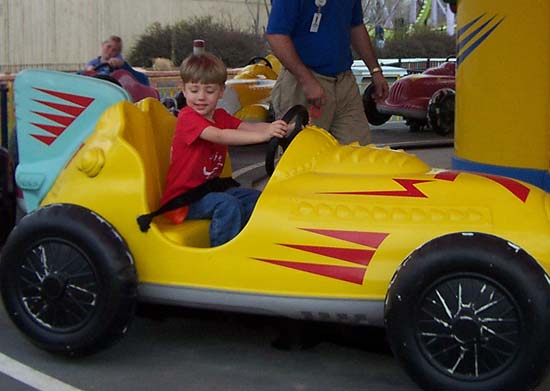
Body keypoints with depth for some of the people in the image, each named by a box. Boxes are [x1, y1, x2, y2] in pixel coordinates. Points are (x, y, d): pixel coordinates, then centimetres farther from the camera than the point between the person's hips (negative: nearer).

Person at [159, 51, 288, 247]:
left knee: (257, 199, 2)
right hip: (183, 198, -8)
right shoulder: (187, 117, -16)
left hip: (209, 187, 9)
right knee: (228, 204, -29)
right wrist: (263, 135, -44)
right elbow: (219, 136, -33)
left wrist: (282, 128, -27)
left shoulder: (220, 116, 10)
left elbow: (247, 127, -8)